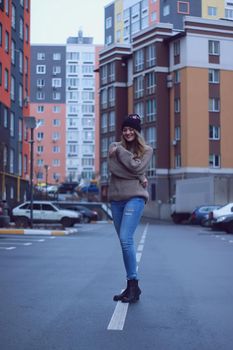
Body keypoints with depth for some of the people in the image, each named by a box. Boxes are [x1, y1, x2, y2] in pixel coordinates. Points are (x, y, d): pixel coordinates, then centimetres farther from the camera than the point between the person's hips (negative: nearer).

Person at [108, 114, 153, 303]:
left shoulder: (146, 150, 7)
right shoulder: (115, 147, 13)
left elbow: (137, 167, -9)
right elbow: (114, 169, -3)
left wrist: (120, 151, -3)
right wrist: (138, 177, -8)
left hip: (135, 197, -4)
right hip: (116, 198, 4)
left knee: (126, 239, -18)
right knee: (125, 242, 6)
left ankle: (133, 283, -12)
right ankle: (131, 287, 11)